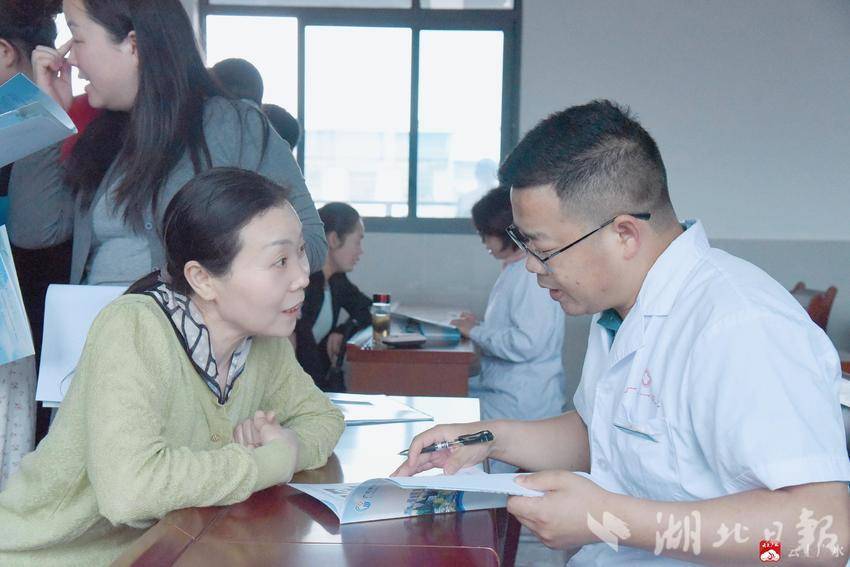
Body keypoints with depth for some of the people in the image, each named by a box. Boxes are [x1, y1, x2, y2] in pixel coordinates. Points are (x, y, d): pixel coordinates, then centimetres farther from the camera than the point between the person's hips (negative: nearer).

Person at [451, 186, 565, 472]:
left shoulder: (535, 274, -18)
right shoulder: (514, 270, 13)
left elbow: (527, 343, -25)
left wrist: (477, 332, -13)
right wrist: (478, 327, 7)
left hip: (524, 398, -10)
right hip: (500, 384, 10)